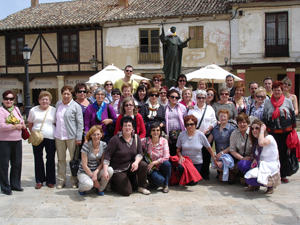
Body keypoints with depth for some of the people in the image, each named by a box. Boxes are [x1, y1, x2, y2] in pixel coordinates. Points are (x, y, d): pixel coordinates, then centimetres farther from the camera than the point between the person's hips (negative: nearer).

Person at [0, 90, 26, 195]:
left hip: (17, 140, 6)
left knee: (17, 164, 13)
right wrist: (15, 126, -13)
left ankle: (15, 184, 27)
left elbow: (21, 119, 27)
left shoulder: (16, 109, 11)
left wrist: (22, 124, 4)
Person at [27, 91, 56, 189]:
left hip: (51, 138, -1)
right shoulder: (33, 110, 7)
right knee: (38, 159, 7)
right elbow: (30, 124, 12)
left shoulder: (53, 110, 5)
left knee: (51, 159, 4)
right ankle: (39, 180, 19)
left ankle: (50, 180, 17)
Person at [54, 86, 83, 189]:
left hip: (71, 136, -5)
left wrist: (79, 138, -12)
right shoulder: (58, 104, 11)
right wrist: (55, 132, 12)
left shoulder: (76, 106, -5)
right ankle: (61, 180, 21)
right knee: (61, 159, 11)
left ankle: (74, 181, 15)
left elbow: (80, 123, -7)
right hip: (59, 136, 5)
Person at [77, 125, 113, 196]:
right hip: (84, 172, -4)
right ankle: (81, 188, 3)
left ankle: (100, 189, 0)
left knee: (110, 170, -27)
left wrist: (96, 172, -22)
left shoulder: (104, 145, -4)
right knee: (88, 184, -37)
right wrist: (94, 179, -16)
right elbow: (84, 165, -16)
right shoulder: (86, 146, -16)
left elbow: (102, 163, -3)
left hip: (97, 171, 4)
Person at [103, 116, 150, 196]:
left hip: (130, 166, 5)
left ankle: (141, 187, -1)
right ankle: (113, 183, 17)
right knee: (127, 192, -14)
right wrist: (105, 170, -24)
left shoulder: (136, 138, 0)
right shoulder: (115, 139, -15)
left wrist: (136, 162, -25)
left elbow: (140, 153, -3)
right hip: (118, 170, -4)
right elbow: (107, 155, -15)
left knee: (144, 165, -24)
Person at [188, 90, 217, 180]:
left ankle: (205, 173, 15)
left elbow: (214, 122, 5)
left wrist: (206, 130, -7)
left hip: (207, 135, 1)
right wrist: (196, 130, -13)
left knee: (207, 154, 1)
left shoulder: (210, 108, 10)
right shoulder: (192, 109, 6)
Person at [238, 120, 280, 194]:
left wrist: (262, 130, -23)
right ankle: (254, 185, 7)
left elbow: (261, 143, -38)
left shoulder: (269, 137, -14)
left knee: (249, 180, -26)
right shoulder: (256, 140, 10)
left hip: (271, 168, -8)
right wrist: (255, 160, -5)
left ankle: (270, 184, 1)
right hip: (261, 165, 8)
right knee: (241, 164, -13)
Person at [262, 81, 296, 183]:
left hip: (286, 131, 0)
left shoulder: (288, 101, 6)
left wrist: (294, 128, 5)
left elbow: (293, 115, 9)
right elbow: (264, 117, 9)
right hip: (272, 132, 0)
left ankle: (283, 175, 16)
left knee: (284, 153, 4)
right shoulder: (267, 102, 7)